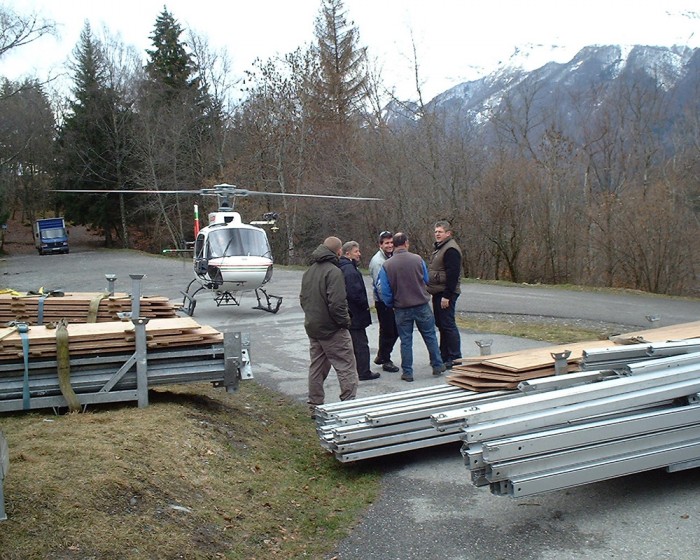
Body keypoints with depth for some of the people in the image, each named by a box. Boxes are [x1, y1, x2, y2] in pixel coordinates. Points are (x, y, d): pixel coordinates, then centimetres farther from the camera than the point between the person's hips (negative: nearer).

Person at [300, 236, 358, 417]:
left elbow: (303, 299, 17)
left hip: (312, 327, 8)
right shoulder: (333, 271, -17)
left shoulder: (309, 271, 11)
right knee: (346, 368, -2)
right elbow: (337, 303, -24)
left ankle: (315, 406, 20)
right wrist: (345, 321, -12)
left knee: (316, 367, 15)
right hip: (332, 329, -8)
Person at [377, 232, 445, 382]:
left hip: (402, 309, 0)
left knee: (406, 341, 9)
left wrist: (391, 305, 10)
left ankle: (407, 372, 13)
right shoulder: (418, 259, -7)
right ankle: (437, 366, 24)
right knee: (430, 336, 15)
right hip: (422, 306, 0)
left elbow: (385, 292, -7)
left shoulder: (386, 266, -9)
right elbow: (426, 280, 7)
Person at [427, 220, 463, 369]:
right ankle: (444, 356, 23)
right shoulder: (439, 248, 17)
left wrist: (447, 296, -24)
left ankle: (455, 358, -1)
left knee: (448, 325, -7)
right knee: (441, 324, 15)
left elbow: (452, 274, -22)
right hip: (438, 293, 10)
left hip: (445, 294, -10)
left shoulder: (451, 250, -16)